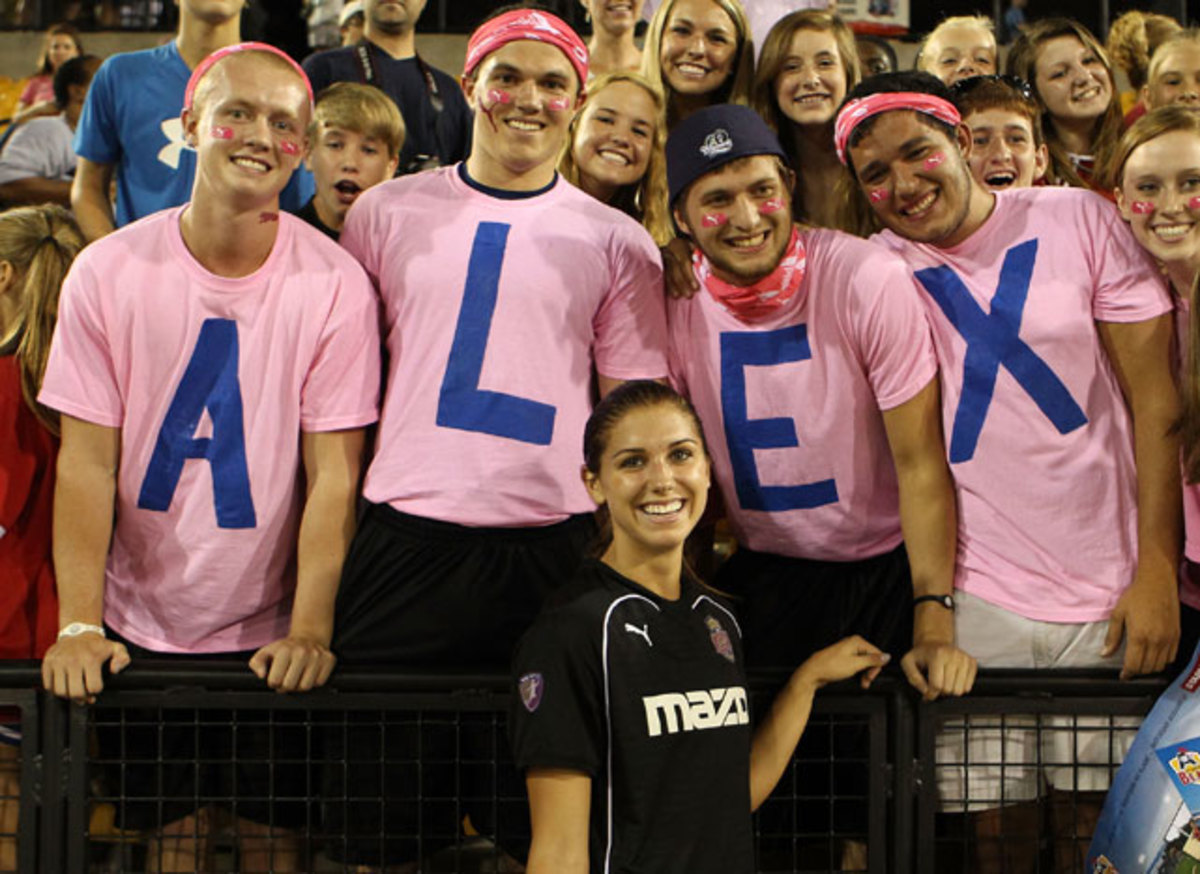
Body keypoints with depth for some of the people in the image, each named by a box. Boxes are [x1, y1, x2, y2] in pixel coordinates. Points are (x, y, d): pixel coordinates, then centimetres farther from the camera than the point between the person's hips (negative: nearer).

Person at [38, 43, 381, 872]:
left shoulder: (335, 284, -10)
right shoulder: (110, 271, -7)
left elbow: (333, 475, -10)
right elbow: (87, 462, -7)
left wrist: (309, 632, -19)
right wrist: (79, 624, -15)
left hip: (273, 634, -1)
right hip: (142, 625, 1)